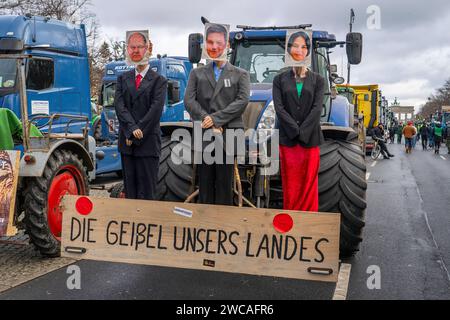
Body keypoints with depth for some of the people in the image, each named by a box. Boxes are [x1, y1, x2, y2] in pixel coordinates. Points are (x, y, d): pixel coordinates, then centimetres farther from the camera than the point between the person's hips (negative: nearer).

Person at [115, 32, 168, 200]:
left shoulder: (159, 81, 0)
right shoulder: (122, 79, 13)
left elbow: (156, 110, -9)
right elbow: (119, 106, 2)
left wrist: (136, 136, -12)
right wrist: (132, 129, -14)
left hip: (148, 142, -4)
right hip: (127, 142, 4)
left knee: (147, 192, -1)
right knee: (129, 190, 10)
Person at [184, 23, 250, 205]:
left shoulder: (240, 74, 11)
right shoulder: (197, 74, 15)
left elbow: (242, 101, -4)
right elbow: (189, 100, 2)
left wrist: (215, 118, -13)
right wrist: (208, 123, -11)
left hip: (229, 133, -1)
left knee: (225, 182, 0)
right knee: (205, 182, 3)